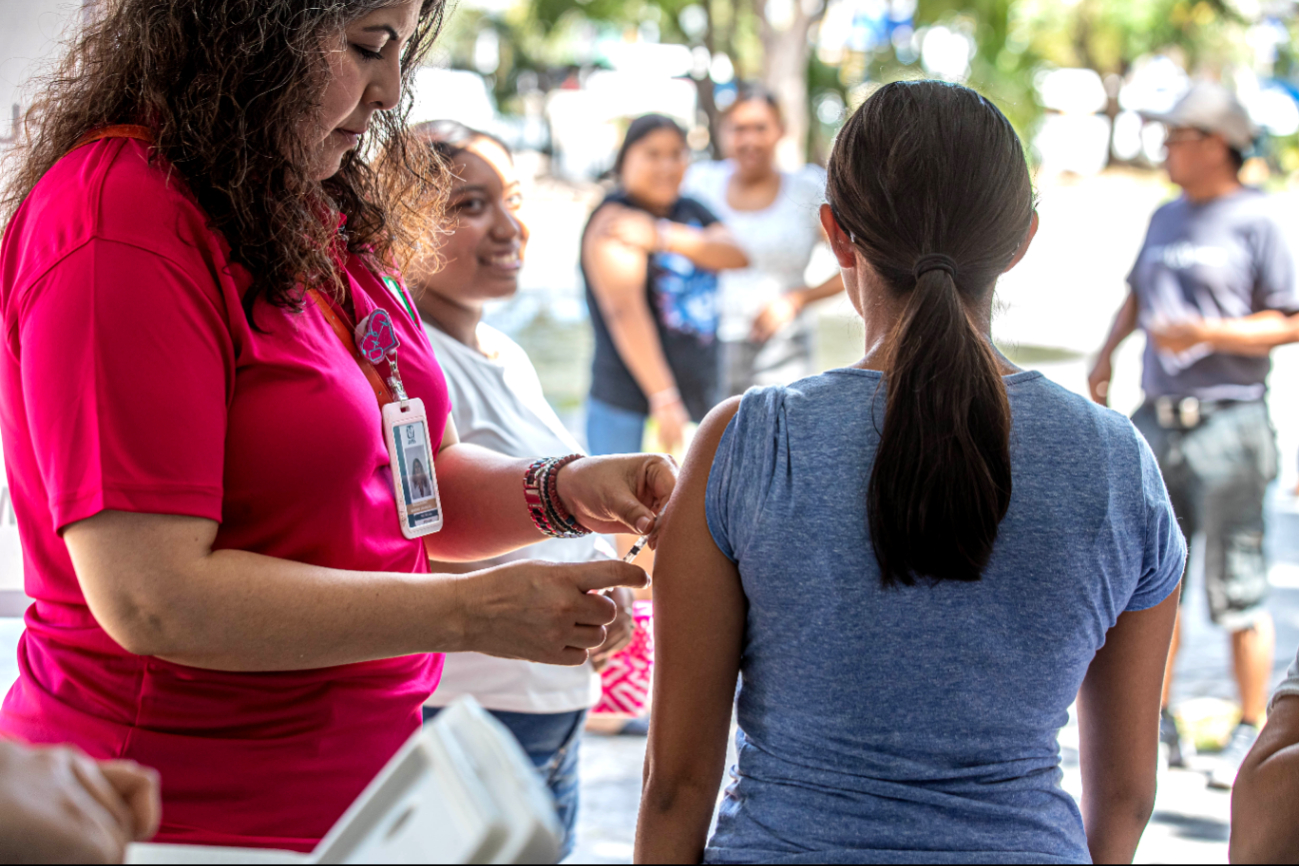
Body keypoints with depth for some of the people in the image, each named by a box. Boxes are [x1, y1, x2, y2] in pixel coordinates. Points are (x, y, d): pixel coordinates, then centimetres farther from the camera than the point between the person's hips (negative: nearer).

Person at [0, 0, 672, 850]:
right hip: (189, 813, -8)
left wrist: (562, 493, -4)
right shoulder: (118, 222, -19)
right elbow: (155, 600, -25)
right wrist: (471, 612, -22)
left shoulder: (315, 216, 9)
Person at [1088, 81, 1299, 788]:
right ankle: (1159, 729, 20)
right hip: (1158, 422, 7)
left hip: (1226, 424, -7)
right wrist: (1107, 351, 14)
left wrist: (1201, 332, -19)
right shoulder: (1165, 218, 15)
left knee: (1237, 588, -2)